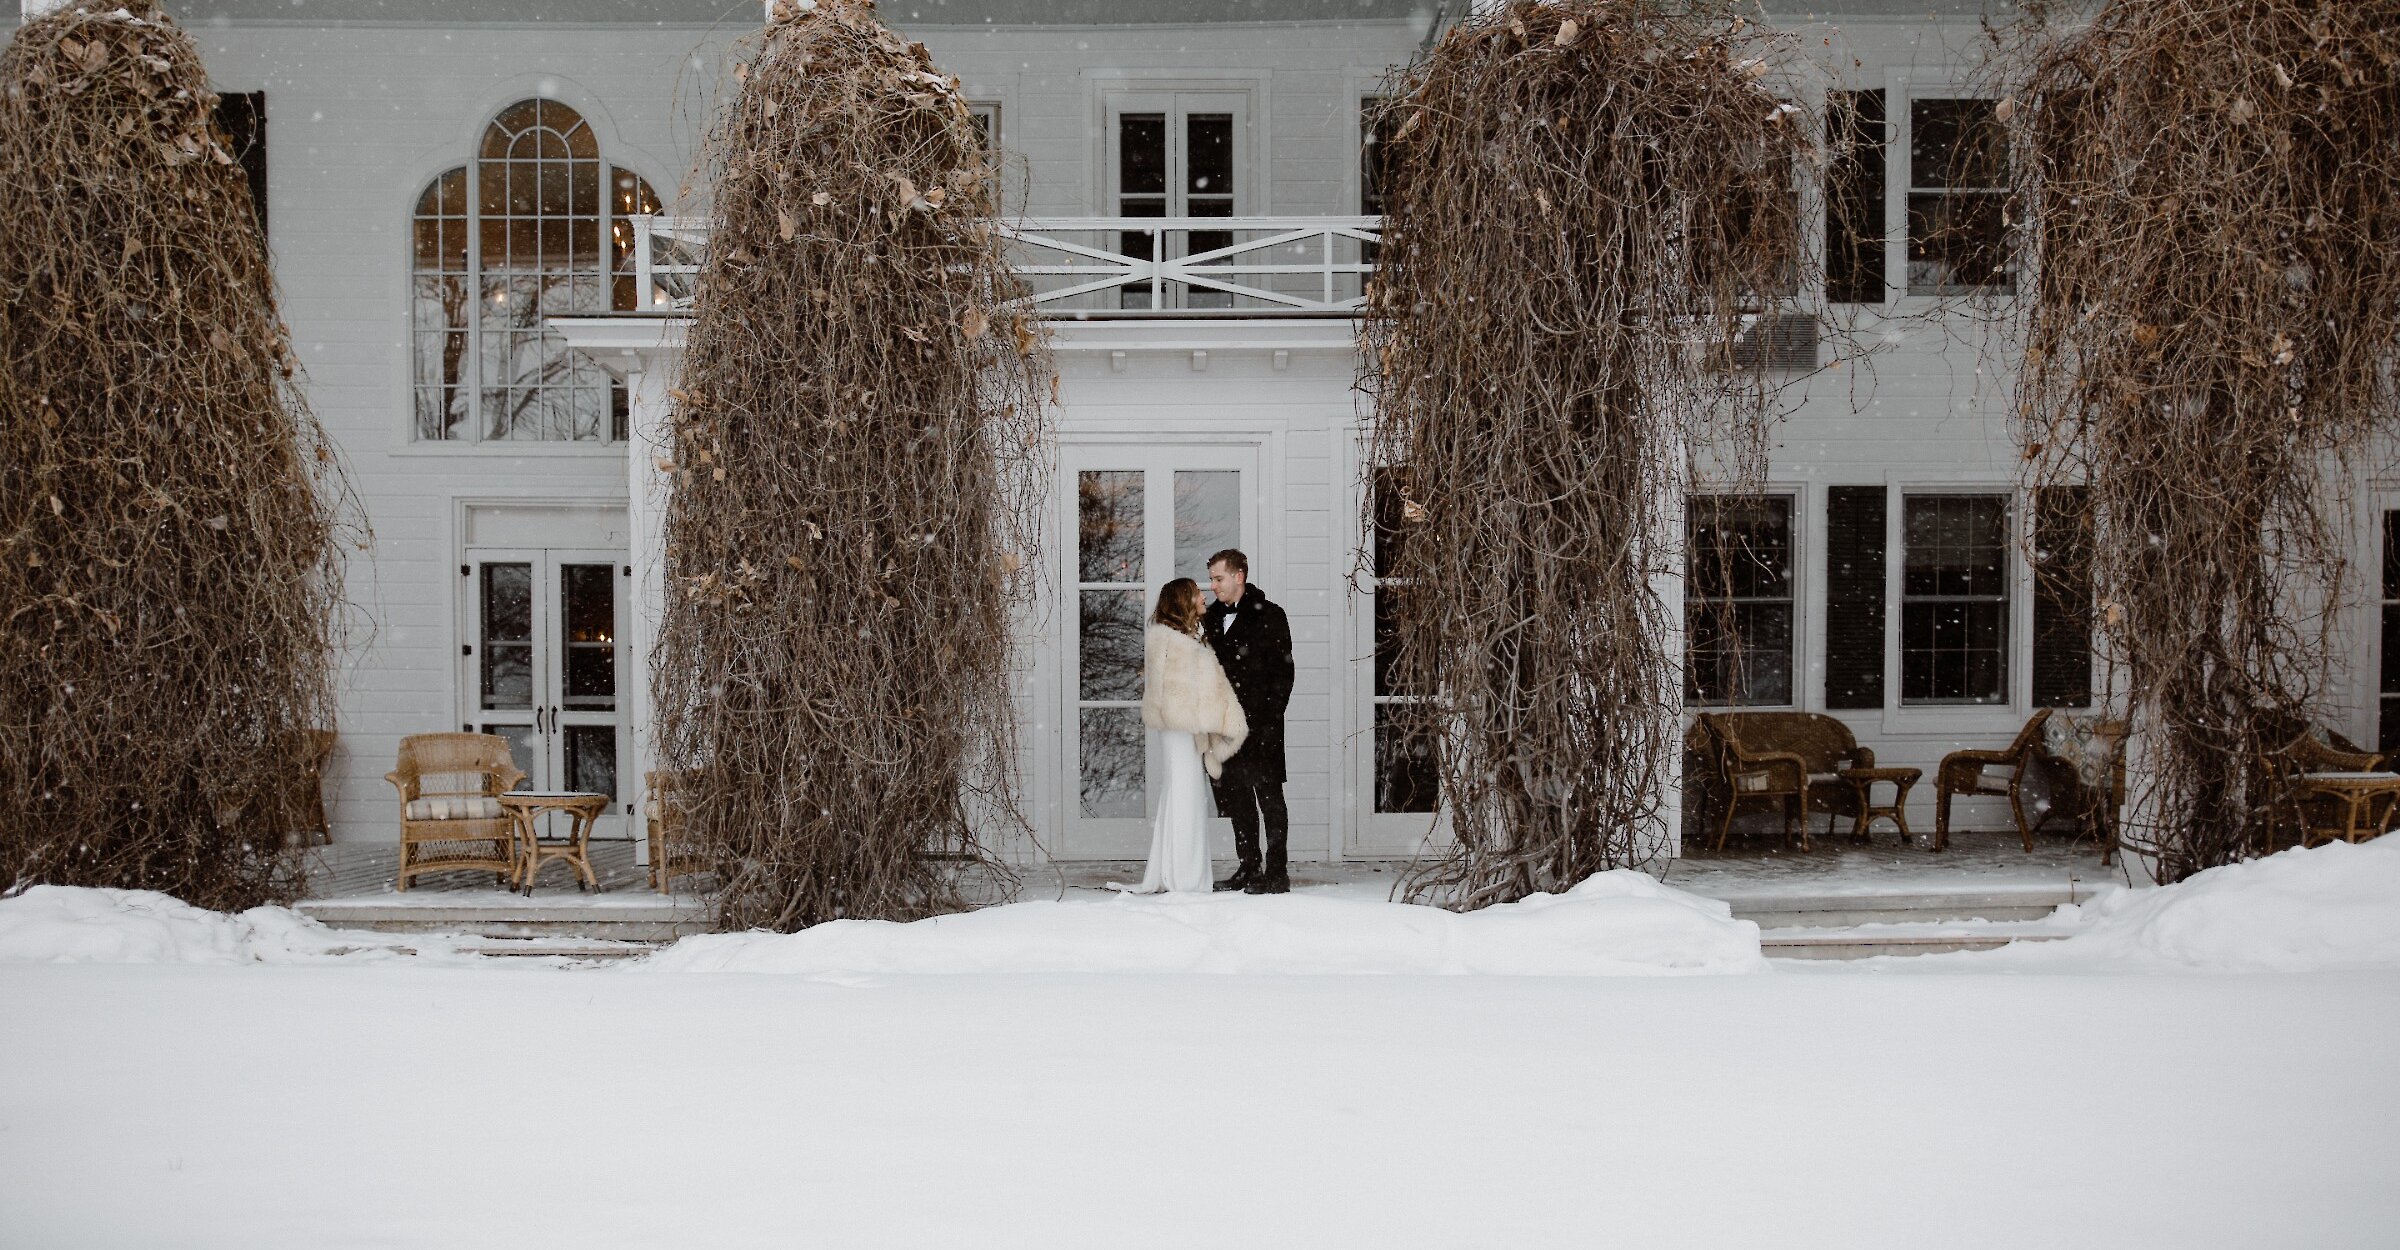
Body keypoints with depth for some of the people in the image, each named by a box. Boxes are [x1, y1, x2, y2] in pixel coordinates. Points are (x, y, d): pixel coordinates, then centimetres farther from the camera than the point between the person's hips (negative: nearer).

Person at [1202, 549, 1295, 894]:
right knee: (1235, 798, 10)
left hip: (1260, 723, -7)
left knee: (1269, 796, -3)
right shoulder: (1212, 618, 14)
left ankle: (1276, 872, -1)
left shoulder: (1269, 616, -5)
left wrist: (1269, 720, -14)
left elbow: (1283, 672, -7)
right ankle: (1249, 869, 17)